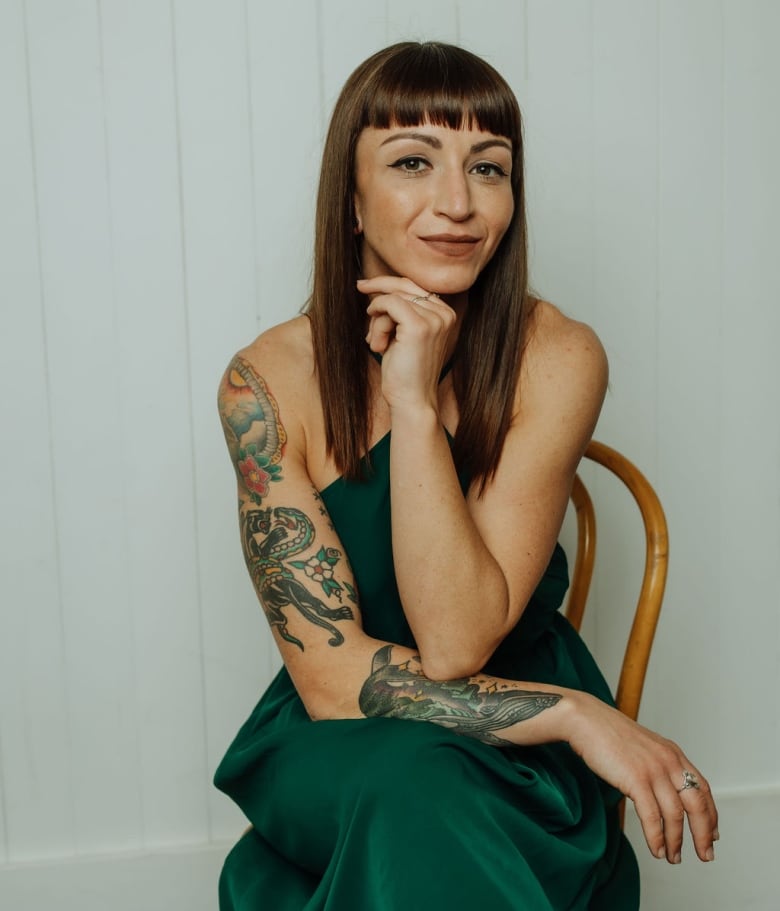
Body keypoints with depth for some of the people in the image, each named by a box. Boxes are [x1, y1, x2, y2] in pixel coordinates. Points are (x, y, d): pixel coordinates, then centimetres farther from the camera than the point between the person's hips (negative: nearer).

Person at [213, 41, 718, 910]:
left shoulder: (557, 358, -15)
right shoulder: (269, 382, -14)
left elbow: (455, 647, -21)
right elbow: (333, 676, -17)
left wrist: (416, 403, -27)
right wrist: (578, 715, -23)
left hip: (516, 768, 0)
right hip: (339, 746, 0)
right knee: (407, 786, -32)